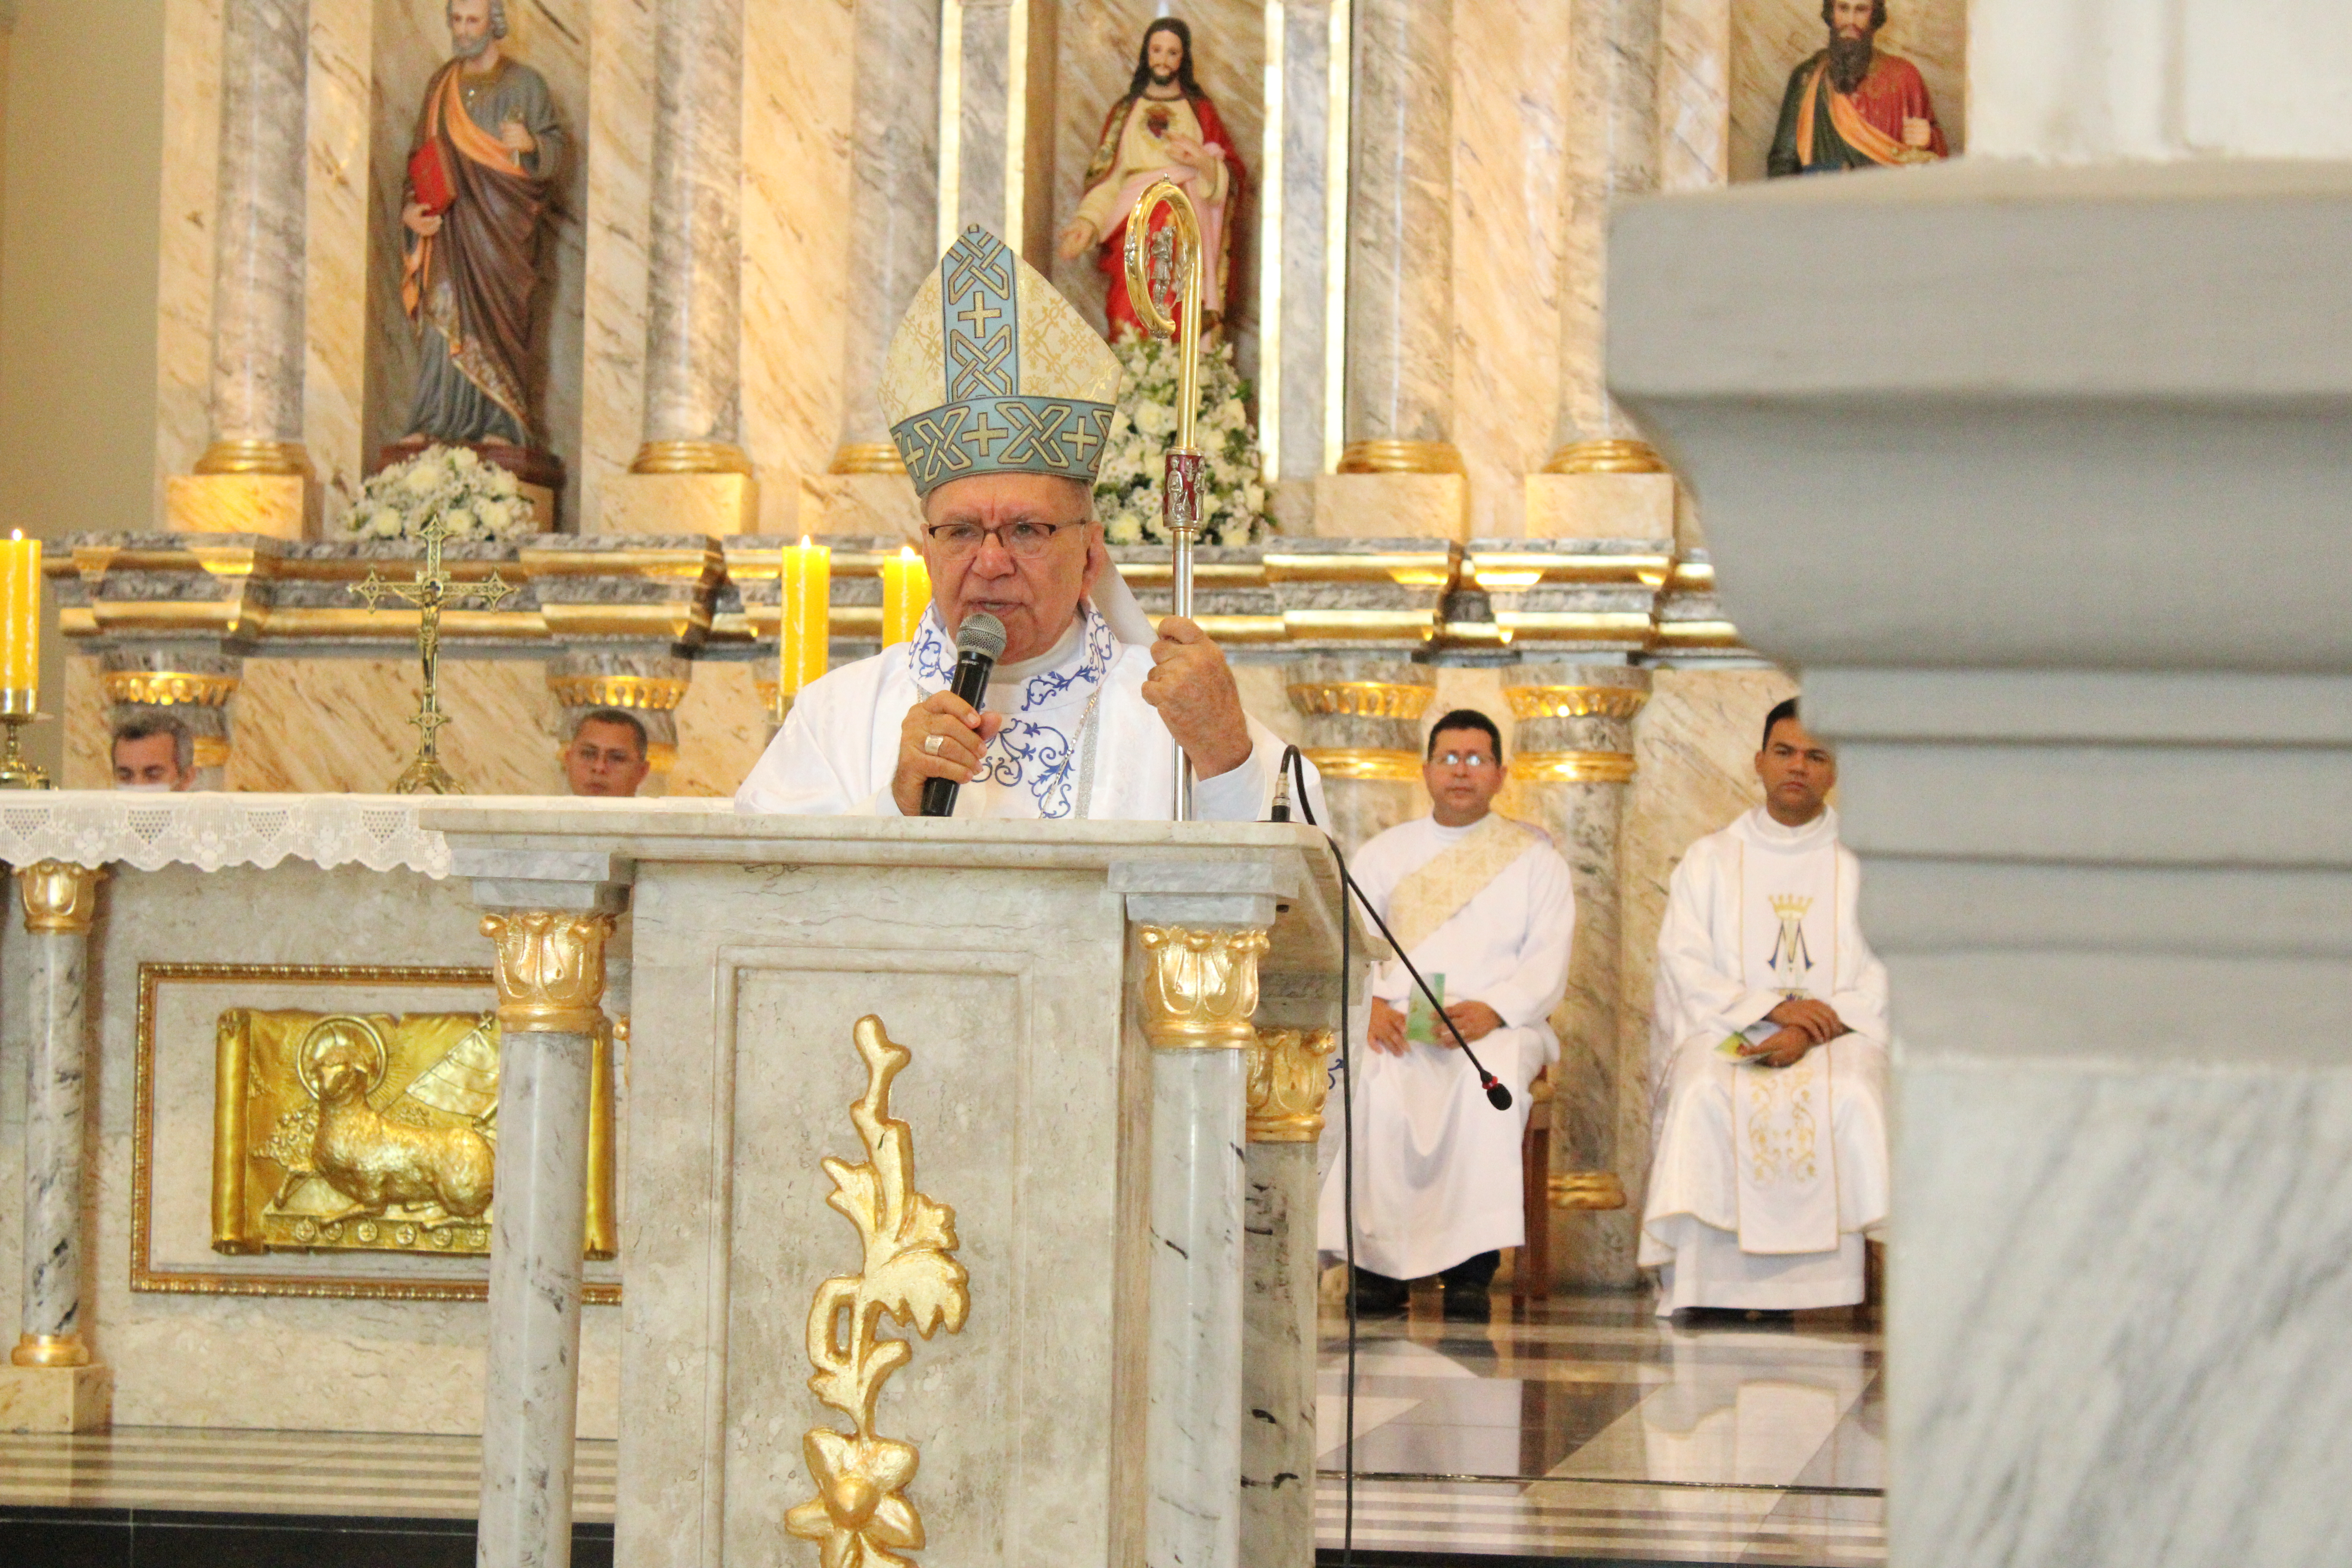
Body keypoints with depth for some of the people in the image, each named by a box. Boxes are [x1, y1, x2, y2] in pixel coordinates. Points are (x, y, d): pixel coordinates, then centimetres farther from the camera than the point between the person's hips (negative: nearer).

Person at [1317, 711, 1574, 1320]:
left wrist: (1492, 1011, -16)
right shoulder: (1384, 853, 21)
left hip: (1498, 1025, -1)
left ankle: (1471, 1268, -35)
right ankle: (1379, 1262, -30)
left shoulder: (1534, 855, 15)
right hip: (1396, 1023, 1)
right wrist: (1369, 1005, -12)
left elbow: (1549, 960, 3)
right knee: (1369, 1080, -34)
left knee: (1491, 1075, -37)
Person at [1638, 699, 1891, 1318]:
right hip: (1723, 1034, 1)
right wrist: (1772, 1007, -13)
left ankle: (1835, 1283, -33)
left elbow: (1884, 977, 2)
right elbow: (1685, 967, 4)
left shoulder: (1863, 864, 13)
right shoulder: (1710, 861, 16)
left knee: (1852, 1097, -34)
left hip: (1839, 1035, 0)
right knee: (1704, 1095, -33)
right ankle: (1700, 1287, -31)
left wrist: (1809, 1032, -15)